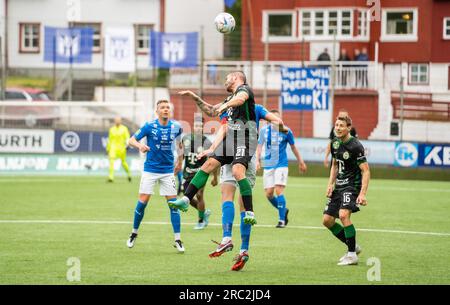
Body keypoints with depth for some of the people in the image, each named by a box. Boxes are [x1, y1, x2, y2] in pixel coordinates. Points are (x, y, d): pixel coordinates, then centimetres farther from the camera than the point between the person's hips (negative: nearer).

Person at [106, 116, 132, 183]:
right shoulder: (112, 129, 11)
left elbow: (127, 138, -4)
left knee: (123, 162, 7)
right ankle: (111, 177, -23)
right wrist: (107, 149, 21)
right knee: (111, 160, -19)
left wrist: (127, 144, -22)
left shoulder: (124, 128, 1)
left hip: (121, 148, -2)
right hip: (113, 147, 2)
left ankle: (129, 174, 35)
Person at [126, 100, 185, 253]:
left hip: (168, 170, 2)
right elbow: (131, 140, -8)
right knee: (142, 202, -5)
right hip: (150, 170, -2)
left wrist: (180, 161, 19)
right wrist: (140, 145, -30)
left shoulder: (176, 127, -2)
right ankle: (134, 233, 16)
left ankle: (177, 240, 0)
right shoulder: (149, 126, -10)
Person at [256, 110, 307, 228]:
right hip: (268, 165, 3)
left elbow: (293, 147, 10)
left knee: (279, 190, -16)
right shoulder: (264, 130, 3)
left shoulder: (286, 131, -3)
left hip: (281, 164, -3)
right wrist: (257, 160, -2)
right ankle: (284, 210, 26)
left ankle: (282, 220, -9)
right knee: (268, 193, 0)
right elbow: (259, 146, 11)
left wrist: (301, 162, 16)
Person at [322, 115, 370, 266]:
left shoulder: (355, 146, -17)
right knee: (327, 220, 5)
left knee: (343, 215, -28)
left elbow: (366, 171, -18)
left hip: (352, 185, -8)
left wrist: (362, 194, -26)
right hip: (339, 186, 8)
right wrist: (330, 184, 8)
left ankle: (352, 255, -17)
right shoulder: (335, 143, 7)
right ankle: (353, 246, 22)